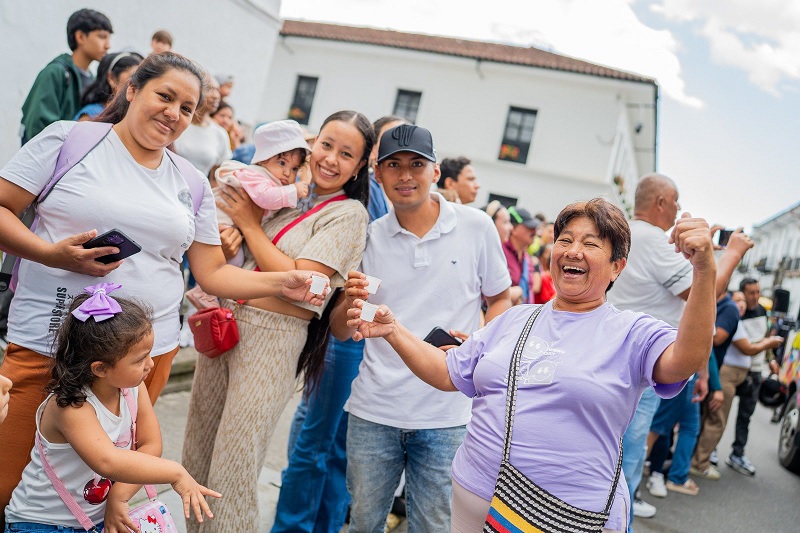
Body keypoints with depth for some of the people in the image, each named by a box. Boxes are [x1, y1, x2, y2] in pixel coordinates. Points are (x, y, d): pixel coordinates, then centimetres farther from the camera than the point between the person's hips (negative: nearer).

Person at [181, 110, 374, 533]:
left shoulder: (348, 214, -8)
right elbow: (227, 259, 16)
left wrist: (250, 224, -11)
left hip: (272, 339, -7)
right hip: (223, 324, 7)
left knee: (232, 469, 0)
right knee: (197, 454, 16)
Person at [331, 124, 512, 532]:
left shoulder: (476, 227, -3)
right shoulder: (370, 236, 2)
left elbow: (500, 299, 8)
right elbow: (341, 332, 6)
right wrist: (350, 302, -17)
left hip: (445, 416, -1)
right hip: (373, 410, 2)